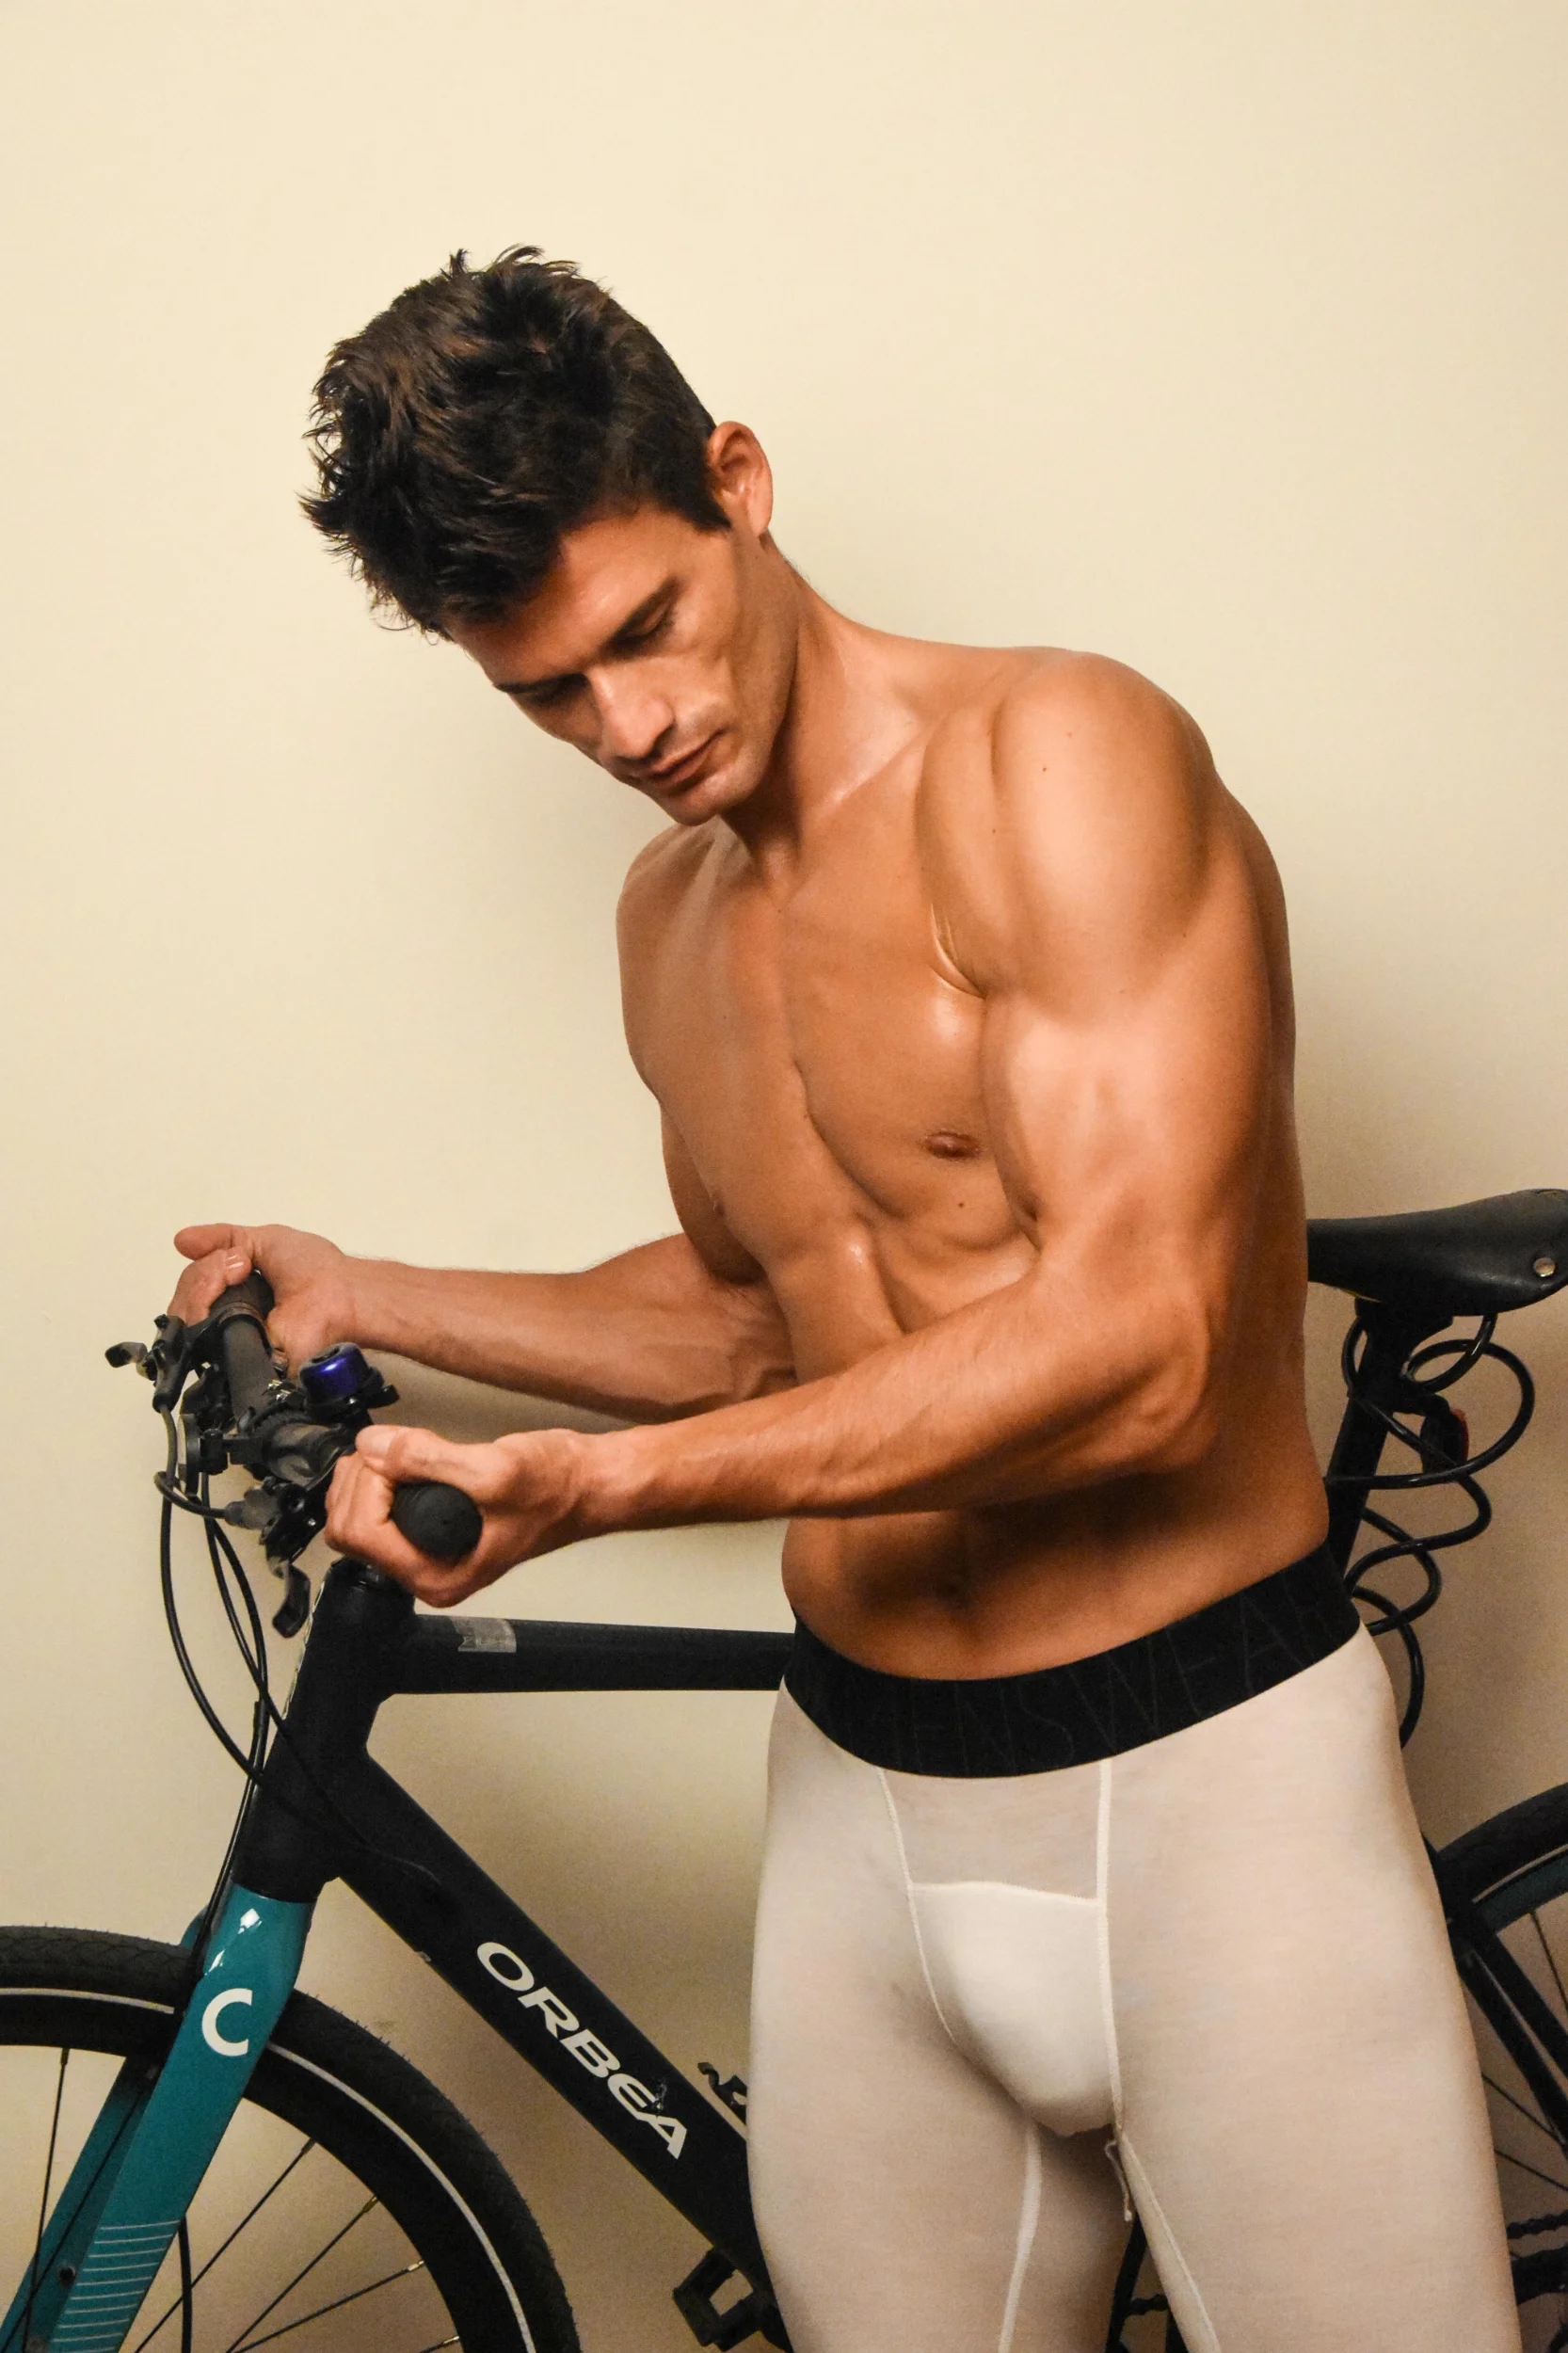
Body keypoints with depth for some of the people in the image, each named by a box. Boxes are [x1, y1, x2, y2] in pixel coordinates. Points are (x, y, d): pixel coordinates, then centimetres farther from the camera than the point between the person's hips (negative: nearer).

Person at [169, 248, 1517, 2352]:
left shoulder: (1063, 757, -13)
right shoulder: (674, 914, 11)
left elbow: (1134, 1344, -22)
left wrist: (600, 1480, -25)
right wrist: (368, 1302, 19)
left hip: (1197, 1775, -6)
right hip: (864, 1801, 6)